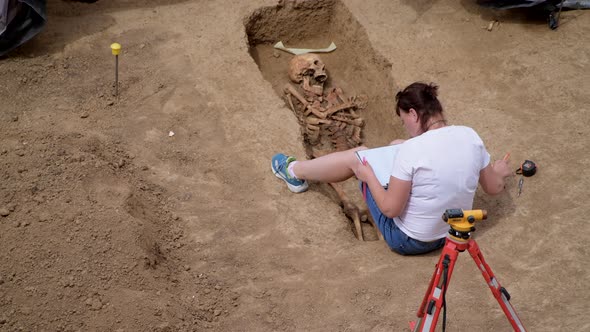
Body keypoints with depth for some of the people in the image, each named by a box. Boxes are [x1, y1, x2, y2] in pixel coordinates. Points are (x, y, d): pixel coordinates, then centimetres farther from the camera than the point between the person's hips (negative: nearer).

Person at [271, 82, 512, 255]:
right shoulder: (470, 136, -12)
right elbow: (494, 188, 0)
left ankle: (296, 172, 33)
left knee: (356, 158, 8)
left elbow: (390, 209, -24)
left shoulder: (412, 150, -29)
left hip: (409, 240, -6)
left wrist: (368, 175, -7)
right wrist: (499, 172, 24)